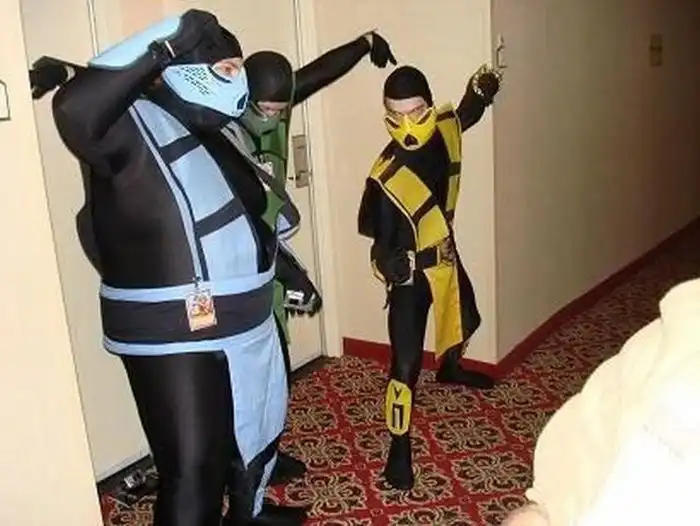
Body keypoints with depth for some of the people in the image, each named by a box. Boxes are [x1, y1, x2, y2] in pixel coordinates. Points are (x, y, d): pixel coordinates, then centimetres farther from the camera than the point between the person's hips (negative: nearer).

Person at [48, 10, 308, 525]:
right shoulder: (132, 128, -18)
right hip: (174, 341, -10)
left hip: (244, 323, 10)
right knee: (193, 468, -4)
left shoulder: (209, 133, 9)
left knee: (259, 426, 27)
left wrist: (283, 259, 26)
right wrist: (164, 46, -37)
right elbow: (74, 110, -41)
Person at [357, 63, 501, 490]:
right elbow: (378, 233, -24)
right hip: (411, 269, -7)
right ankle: (400, 446, 9)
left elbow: (468, 113, 13)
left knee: (465, 321, 31)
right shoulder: (386, 176, -30)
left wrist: (481, 89, -6)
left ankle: (450, 369, 63)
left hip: (445, 252, 7)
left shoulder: (446, 129, -12)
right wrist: (390, 262, -45)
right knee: (406, 363, -7)